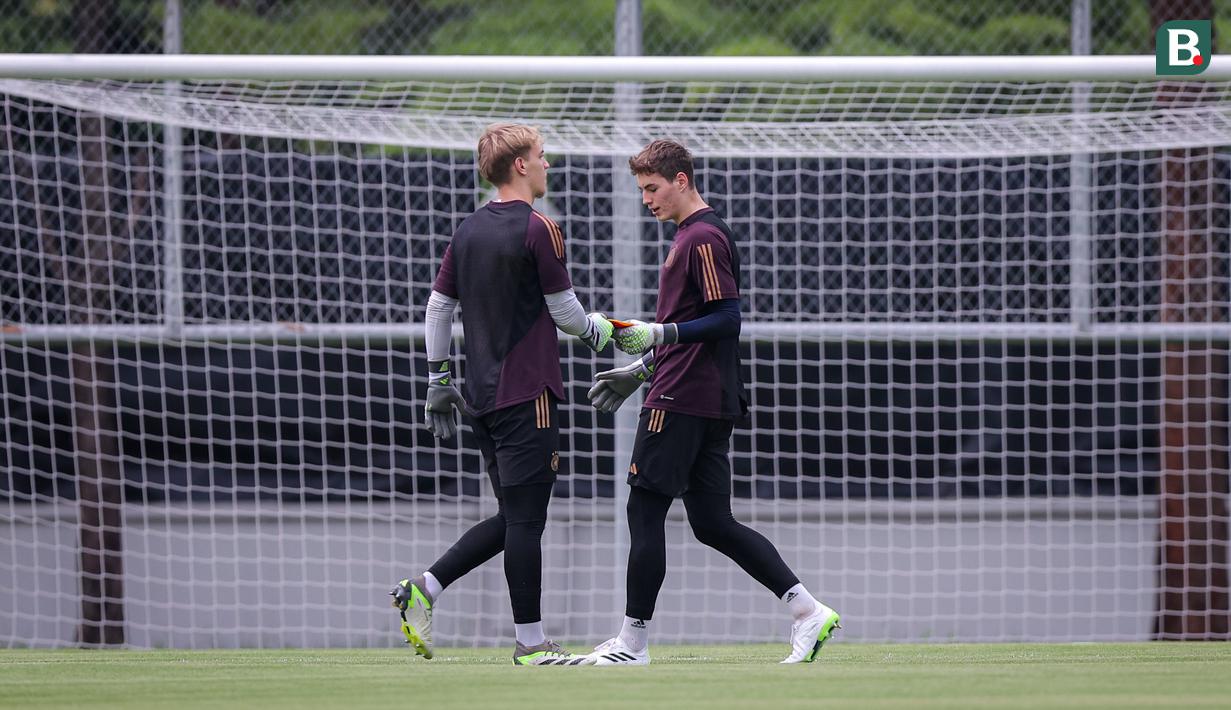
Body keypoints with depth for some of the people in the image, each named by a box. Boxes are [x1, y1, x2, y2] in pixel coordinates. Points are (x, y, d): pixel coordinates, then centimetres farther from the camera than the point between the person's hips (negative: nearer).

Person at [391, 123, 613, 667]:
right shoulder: (538, 229, -11)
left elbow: (438, 306, 14)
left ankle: (423, 590, 7)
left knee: (513, 519, 15)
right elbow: (565, 311, -7)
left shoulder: (469, 230, 11)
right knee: (525, 518, -4)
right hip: (528, 392, -8)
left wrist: (438, 380, 21)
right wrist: (597, 331, 14)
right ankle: (530, 642, -2)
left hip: (483, 394, 8)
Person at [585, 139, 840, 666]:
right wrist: (641, 370, 27)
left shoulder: (703, 238, -12)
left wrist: (660, 334, -26)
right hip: (713, 403, 10)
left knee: (645, 510, -5)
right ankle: (807, 610, 2)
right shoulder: (694, 235, 20)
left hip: (681, 403, -10)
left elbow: (727, 319, -19)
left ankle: (633, 642, -2)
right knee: (713, 523, 8)